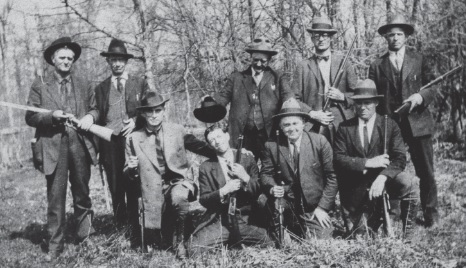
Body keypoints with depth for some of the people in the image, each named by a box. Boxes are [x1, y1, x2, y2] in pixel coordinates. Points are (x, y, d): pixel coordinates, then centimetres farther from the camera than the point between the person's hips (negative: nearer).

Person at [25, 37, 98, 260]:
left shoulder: (83, 85, 14)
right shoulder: (40, 85, 6)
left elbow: (95, 108, 17)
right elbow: (30, 117, 2)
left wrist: (90, 116, -5)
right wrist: (52, 116, -15)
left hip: (80, 144, 3)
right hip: (53, 146, -2)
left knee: (82, 192, 12)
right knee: (55, 197, -3)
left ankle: (84, 228, 33)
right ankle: (55, 245, 3)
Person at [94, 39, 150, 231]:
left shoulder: (140, 83, 11)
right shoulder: (101, 88, 15)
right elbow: (98, 117, 13)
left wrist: (135, 120, -9)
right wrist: (98, 145, 5)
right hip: (109, 141, 2)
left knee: (134, 185, -5)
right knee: (115, 186, 2)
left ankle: (136, 227, 3)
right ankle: (120, 225, 10)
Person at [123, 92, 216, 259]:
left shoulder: (177, 130, 2)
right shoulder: (134, 138, 2)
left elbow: (199, 146, 9)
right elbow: (128, 173, 10)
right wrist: (131, 167, -14)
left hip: (177, 182, -1)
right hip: (153, 189, 1)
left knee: (178, 197, -35)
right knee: (160, 228, -14)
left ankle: (179, 239, -9)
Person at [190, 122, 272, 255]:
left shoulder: (248, 160, 8)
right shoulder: (206, 167, 8)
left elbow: (259, 193, 5)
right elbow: (203, 200, 3)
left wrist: (246, 178, -13)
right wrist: (223, 191, -15)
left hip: (246, 221, 0)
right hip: (219, 223, 0)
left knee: (270, 242, -27)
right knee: (196, 248, -24)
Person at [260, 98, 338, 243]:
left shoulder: (320, 142, -7)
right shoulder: (272, 146, -3)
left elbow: (331, 177, -4)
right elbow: (265, 174, 4)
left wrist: (322, 207, -9)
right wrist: (272, 188, -20)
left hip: (314, 208, 0)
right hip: (286, 206, 1)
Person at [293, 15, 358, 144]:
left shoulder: (344, 63, 11)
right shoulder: (303, 66, 7)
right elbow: (295, 99, 4)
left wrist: (342, 97, -5)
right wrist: (312, 113, -8)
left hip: (342, 125, 1)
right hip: (313, 127, -1)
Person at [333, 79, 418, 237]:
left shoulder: (390, 125, 0)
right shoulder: (345, 128, 2)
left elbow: (400, 158, -10)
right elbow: (338, 158, -9)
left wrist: (382, 177, -29)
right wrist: (368, 163, -22)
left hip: (380, 182, 0)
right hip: (354, 191, 1)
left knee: (407, 182, -29)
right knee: (358, 234, -7)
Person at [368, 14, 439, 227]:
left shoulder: (419, 60, 10)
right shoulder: (377, 66, 9)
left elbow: (432, 88, 8)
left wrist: (421, 96, -12)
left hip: (418, 123, 0)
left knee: (426, 171, 2)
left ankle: (430, 213, 16)